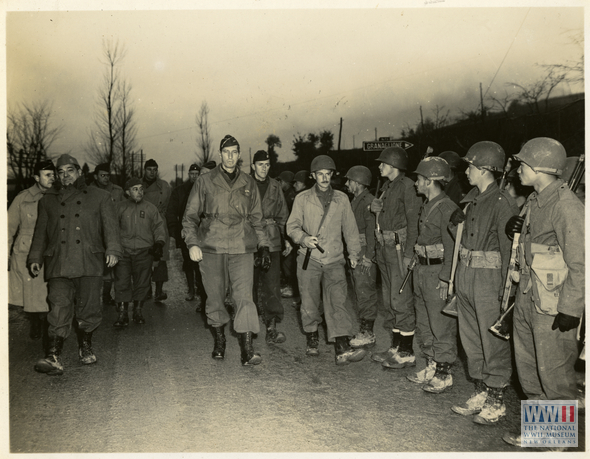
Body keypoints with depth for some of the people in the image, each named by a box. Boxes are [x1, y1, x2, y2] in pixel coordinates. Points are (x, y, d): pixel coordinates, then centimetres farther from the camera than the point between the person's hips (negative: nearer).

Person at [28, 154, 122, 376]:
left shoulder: (99, 197, 12)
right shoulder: (48, 200, 20)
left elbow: (110, 225, 4)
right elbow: (40, 232, 22)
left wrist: (112, 249, -10)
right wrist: (35, 257, 13)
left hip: (90, 264, -1)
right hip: (58, 264, 1)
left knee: (88, 309, 3)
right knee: (59, 309, -9)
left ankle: (85, 347, 24)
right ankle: (53, 357, -12)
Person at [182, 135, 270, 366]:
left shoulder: (249, 184, 12)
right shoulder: (205, 182, 6)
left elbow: (256, 218, 19)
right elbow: (190, 215, 7)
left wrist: (264, 244, 12)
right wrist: (192, 242, -7)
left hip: (242, 248, 0)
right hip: (211, 247, 0)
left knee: (244, 297, -10)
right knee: (215, 297, 8)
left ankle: (247, 350, -10)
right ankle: (219, 341, 27)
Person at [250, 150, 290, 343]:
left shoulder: (275, 187, 11)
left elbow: (282, 215, 17)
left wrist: (285, 238, 11)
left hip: (272, 241, 2)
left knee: (272, 285, -4)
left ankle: (271, 327, -1)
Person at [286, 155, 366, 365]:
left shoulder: (341, 199, 10)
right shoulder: (302, 199, 5)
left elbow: (350, 228, 16)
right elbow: (292, 226, 5)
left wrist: (353, 252, 10)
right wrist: (304, 238, -14)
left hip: (334, 260, 0)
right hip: (309, 258, 0)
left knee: (337, 302, -10)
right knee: (309, 303, 6)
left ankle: (343, 348, -14)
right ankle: (312, 339, 27)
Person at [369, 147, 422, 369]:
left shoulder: (407, 185, -12)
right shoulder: (386, 186, 15)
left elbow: (413, 221, -16)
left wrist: (408, 254, -19)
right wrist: (376, 209, 1)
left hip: (399, 246, -9)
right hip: (383, 246, 9)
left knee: (401, 300, -5)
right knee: (390, 299, 13)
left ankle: (407, 352, 6)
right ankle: (396, 347, 24)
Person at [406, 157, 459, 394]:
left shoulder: (447, 208, -16)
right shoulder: (426, 206, 13)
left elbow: (452, 248, -19)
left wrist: (445, 280, -20)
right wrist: (416, 265, 16)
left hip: (438, 273, -9)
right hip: (422, 270, 10)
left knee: (441, 327, 1)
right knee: (423, 325, 17)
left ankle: (443, 374, 12)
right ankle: (427, 368, 30)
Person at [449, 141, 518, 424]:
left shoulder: (502, 202, -14)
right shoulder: (472, 200, 12)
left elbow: (508, 248, -17)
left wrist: (506, 287, -18)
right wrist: (456, 222, 4)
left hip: (489, 279, -9)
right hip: (466, 276, 9)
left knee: (494, 343, 3)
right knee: (471, 339, 16)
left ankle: (496, 403, 18)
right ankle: (481, 393, 31)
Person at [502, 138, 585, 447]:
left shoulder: (567, 205, -19)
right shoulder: (534, 201, 9)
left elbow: (580, 264, -20)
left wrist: (570, 309, -19)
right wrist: (517, 231, 1)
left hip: (553, 306, -9)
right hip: (526, 297, 9)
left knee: (554, 375, 5)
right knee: (528, 369, 18)